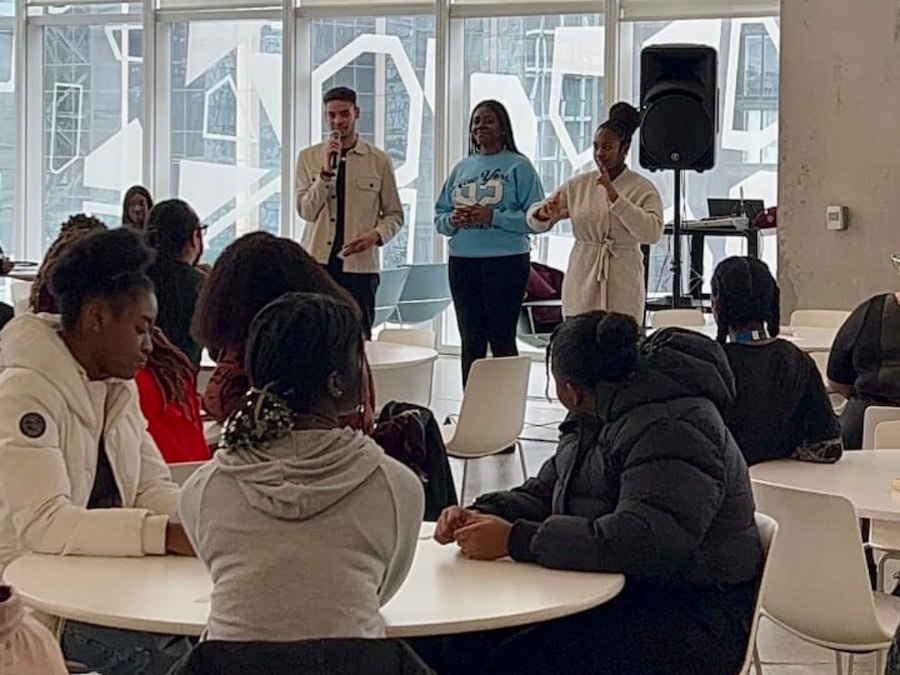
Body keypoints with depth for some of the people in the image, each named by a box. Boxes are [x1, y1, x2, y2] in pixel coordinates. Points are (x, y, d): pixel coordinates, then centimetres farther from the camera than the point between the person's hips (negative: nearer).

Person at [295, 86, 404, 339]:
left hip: (359, 264, 0)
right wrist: (327, 170, -12)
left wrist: (376, 235, -9)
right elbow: (306, 211, -3)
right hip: (317, 261, 0)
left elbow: (394, 214, 11)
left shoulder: (378, 161, 6)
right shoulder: (308, 157, 7)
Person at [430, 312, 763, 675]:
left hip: (688, 622, -9)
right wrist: (484, 514, -6)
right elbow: (543, 493, 17)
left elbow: (646, 542, -31)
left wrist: (516, 540, -29)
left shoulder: (673, 429, -20)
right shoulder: (595, 420, 13)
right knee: (470, 644, -8)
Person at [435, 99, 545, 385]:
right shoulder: (462, 168, 14)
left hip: (506, 261, -5)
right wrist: (452, 220, -7)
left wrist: (494, 216, -18)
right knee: (470, 339, 8)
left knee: (501, 339, -2)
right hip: (462, 262, 5)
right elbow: (439, 217, 15)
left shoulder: (519, 166, -2)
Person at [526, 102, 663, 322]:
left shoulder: (643, 189, -2)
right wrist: (545, 214, -15)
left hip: (622, 292, -3)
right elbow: (534, 217, 10)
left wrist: (614, 196, -22)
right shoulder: (578, 185, 8)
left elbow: (652, 232, -18)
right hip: (582, 287, 3)